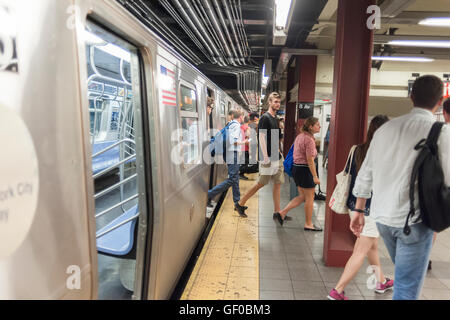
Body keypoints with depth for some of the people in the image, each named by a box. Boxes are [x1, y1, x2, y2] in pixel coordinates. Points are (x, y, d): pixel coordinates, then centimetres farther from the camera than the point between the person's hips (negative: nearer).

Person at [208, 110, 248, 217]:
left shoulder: (230, 124, 17)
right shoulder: (236, 125, -10)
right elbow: (234, 141, -20)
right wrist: (243, 142, -6)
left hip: (229, 154, 10)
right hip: (233, 153, -10)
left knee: (235, 180, 12)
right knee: (232, 180, -9)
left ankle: (237, 203, 18)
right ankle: (209, 194, -9)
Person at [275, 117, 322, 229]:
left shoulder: (299, 136, 12)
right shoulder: (309, 139, -16)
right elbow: (310, 160, -20)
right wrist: (315, 176, -17)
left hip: (296, 167, 9)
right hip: (305, 169, -9)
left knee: (302, 196, 16)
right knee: (310, 197, 4)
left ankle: (282, 213, 13)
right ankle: (308, 224, 15)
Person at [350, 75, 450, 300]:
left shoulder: (386, 128, 4)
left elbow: (365, 174, 6)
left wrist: (359, 209, 14)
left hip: (381, 217, 6)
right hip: (415, 222, -5)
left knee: (405, 274, 29)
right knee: (407, 289, 6)